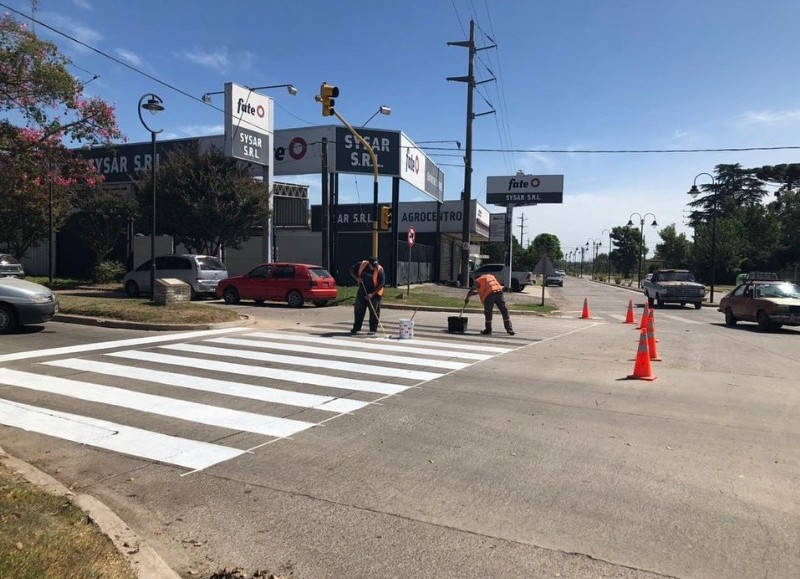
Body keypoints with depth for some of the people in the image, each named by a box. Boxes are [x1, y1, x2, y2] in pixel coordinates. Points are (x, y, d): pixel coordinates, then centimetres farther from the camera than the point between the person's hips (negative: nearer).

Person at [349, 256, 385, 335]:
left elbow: (381, 284, -17)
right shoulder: (361, 265, -11)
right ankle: (356, 328, 19)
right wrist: (357, 278, -13)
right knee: (358, 310, 9)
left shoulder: (380, 270, -19)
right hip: (362, 292, 3)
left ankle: (373, 329, 7)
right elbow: (352, 270, 6)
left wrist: (372, 294, -22)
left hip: (374, 294, -3)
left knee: (374, 312, -2)